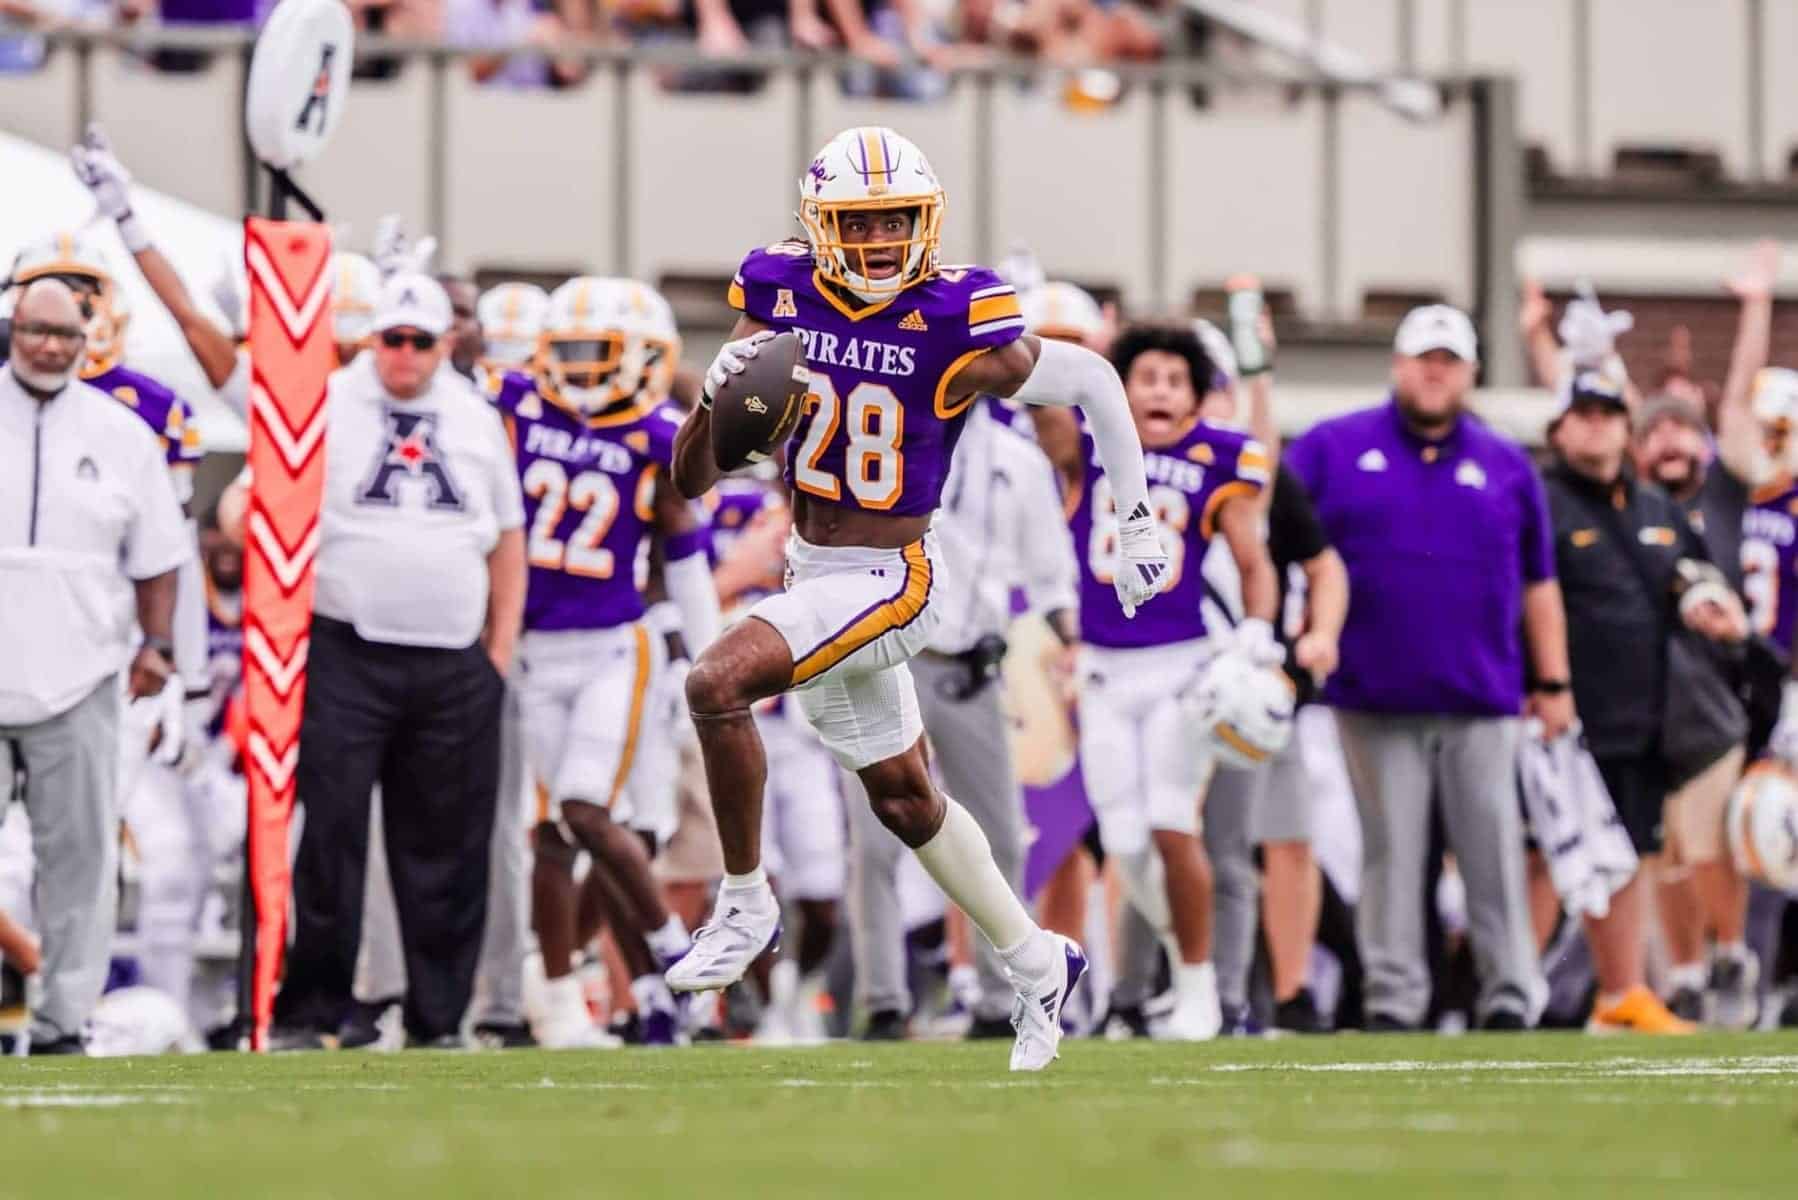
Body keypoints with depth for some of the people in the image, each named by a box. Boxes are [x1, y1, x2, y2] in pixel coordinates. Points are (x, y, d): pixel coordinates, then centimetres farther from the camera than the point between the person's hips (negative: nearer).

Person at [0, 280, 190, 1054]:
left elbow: (156, 557, 14)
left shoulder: (120, 435, 8)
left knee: (78, 852, 0)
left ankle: (63, 1021, 5)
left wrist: (156, 648, 5)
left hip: (75, 678, 1)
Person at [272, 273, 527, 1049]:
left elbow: (507, 542, 16)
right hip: (347, 657, -3)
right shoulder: (324, 409, 1)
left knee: (445, 847, 5)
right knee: (332, 834, -7)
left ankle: (437, 1019, 12)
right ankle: (308, 1013, -3)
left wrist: (501, 650, 9)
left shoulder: (477, 421, 12)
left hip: (454, 666, 3)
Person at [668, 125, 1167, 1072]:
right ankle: (1036, 964, 37)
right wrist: (717, 396, -23)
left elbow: (1094, 383, -1)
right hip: (811, 570, 6)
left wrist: (1136, 521, 3)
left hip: (888, 580, -6)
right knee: (903, 798, 19)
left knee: (717, 685, -25)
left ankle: (746, 905, -8)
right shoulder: (781, 296, -4)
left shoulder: (956, 327, -18)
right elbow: (690, 480, -2)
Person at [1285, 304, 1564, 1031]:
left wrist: (1552, 683, 11)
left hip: (1482, 699, 1)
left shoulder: (1506, 467, 12)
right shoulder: (1333, 450, 5)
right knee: (1392, 854, 1)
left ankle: (1511, 999, 5)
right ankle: (1393, 999, 6)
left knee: (1495, 854, 0)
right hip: (1375, 695, -1)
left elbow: (1537, 584, 15)